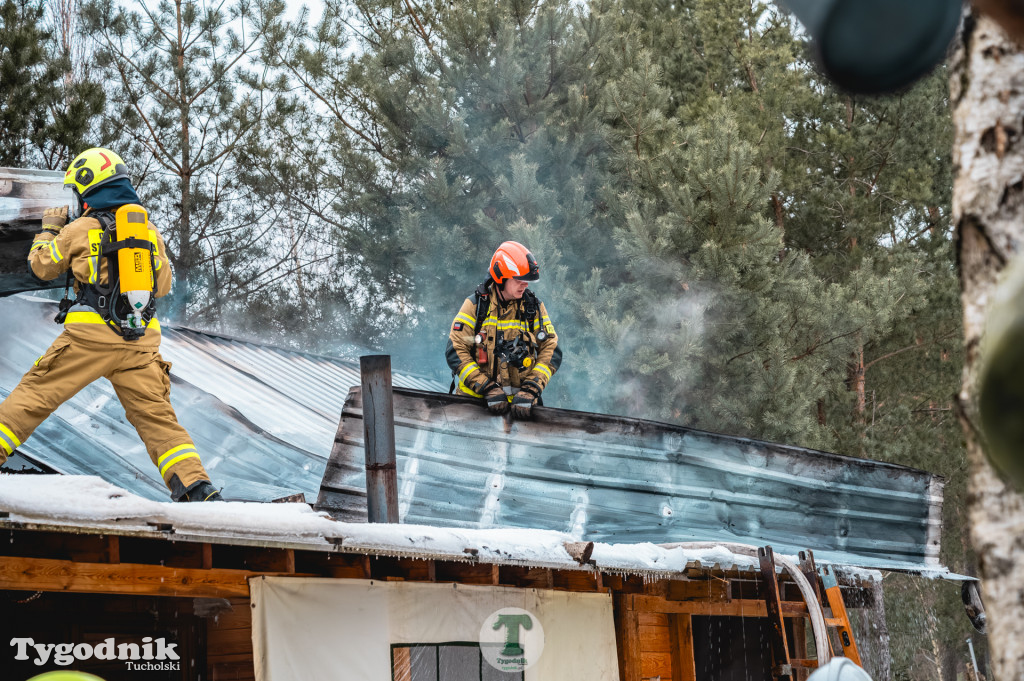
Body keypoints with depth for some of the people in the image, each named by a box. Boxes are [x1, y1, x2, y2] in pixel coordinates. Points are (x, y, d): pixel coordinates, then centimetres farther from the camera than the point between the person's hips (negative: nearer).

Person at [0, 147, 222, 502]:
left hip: (89, 336, -4)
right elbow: (163, 285, 23)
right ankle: (196, 486, -8)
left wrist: (49, 228, 30)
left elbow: (41, 266, 14)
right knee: (156, 416, 3)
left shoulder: (81, 229, -1)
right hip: (142, 340, 4)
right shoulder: (150, 230, 12)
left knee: (33, 395, 6)